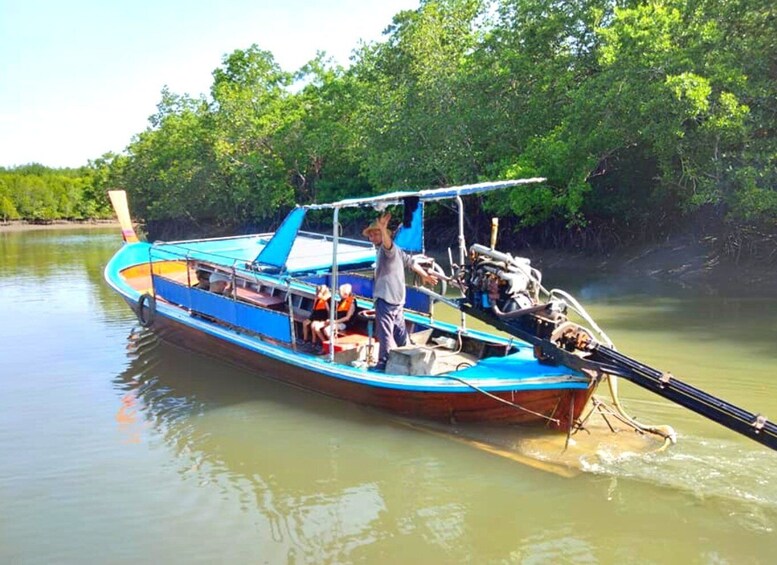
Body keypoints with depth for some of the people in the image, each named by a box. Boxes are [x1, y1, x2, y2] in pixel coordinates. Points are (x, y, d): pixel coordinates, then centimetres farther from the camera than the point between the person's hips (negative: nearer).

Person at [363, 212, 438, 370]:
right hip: (397, 297, 11)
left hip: (385, 298, -11)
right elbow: (410, 262, 29)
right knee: (399, 330, 17)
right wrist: (424, 275, 39)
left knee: (385, 331, -9)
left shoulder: (387, 248, -11)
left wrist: (383, 228, -57)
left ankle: (384, 363, -8)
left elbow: (388, 243, -37)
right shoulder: (394, 250, 21)